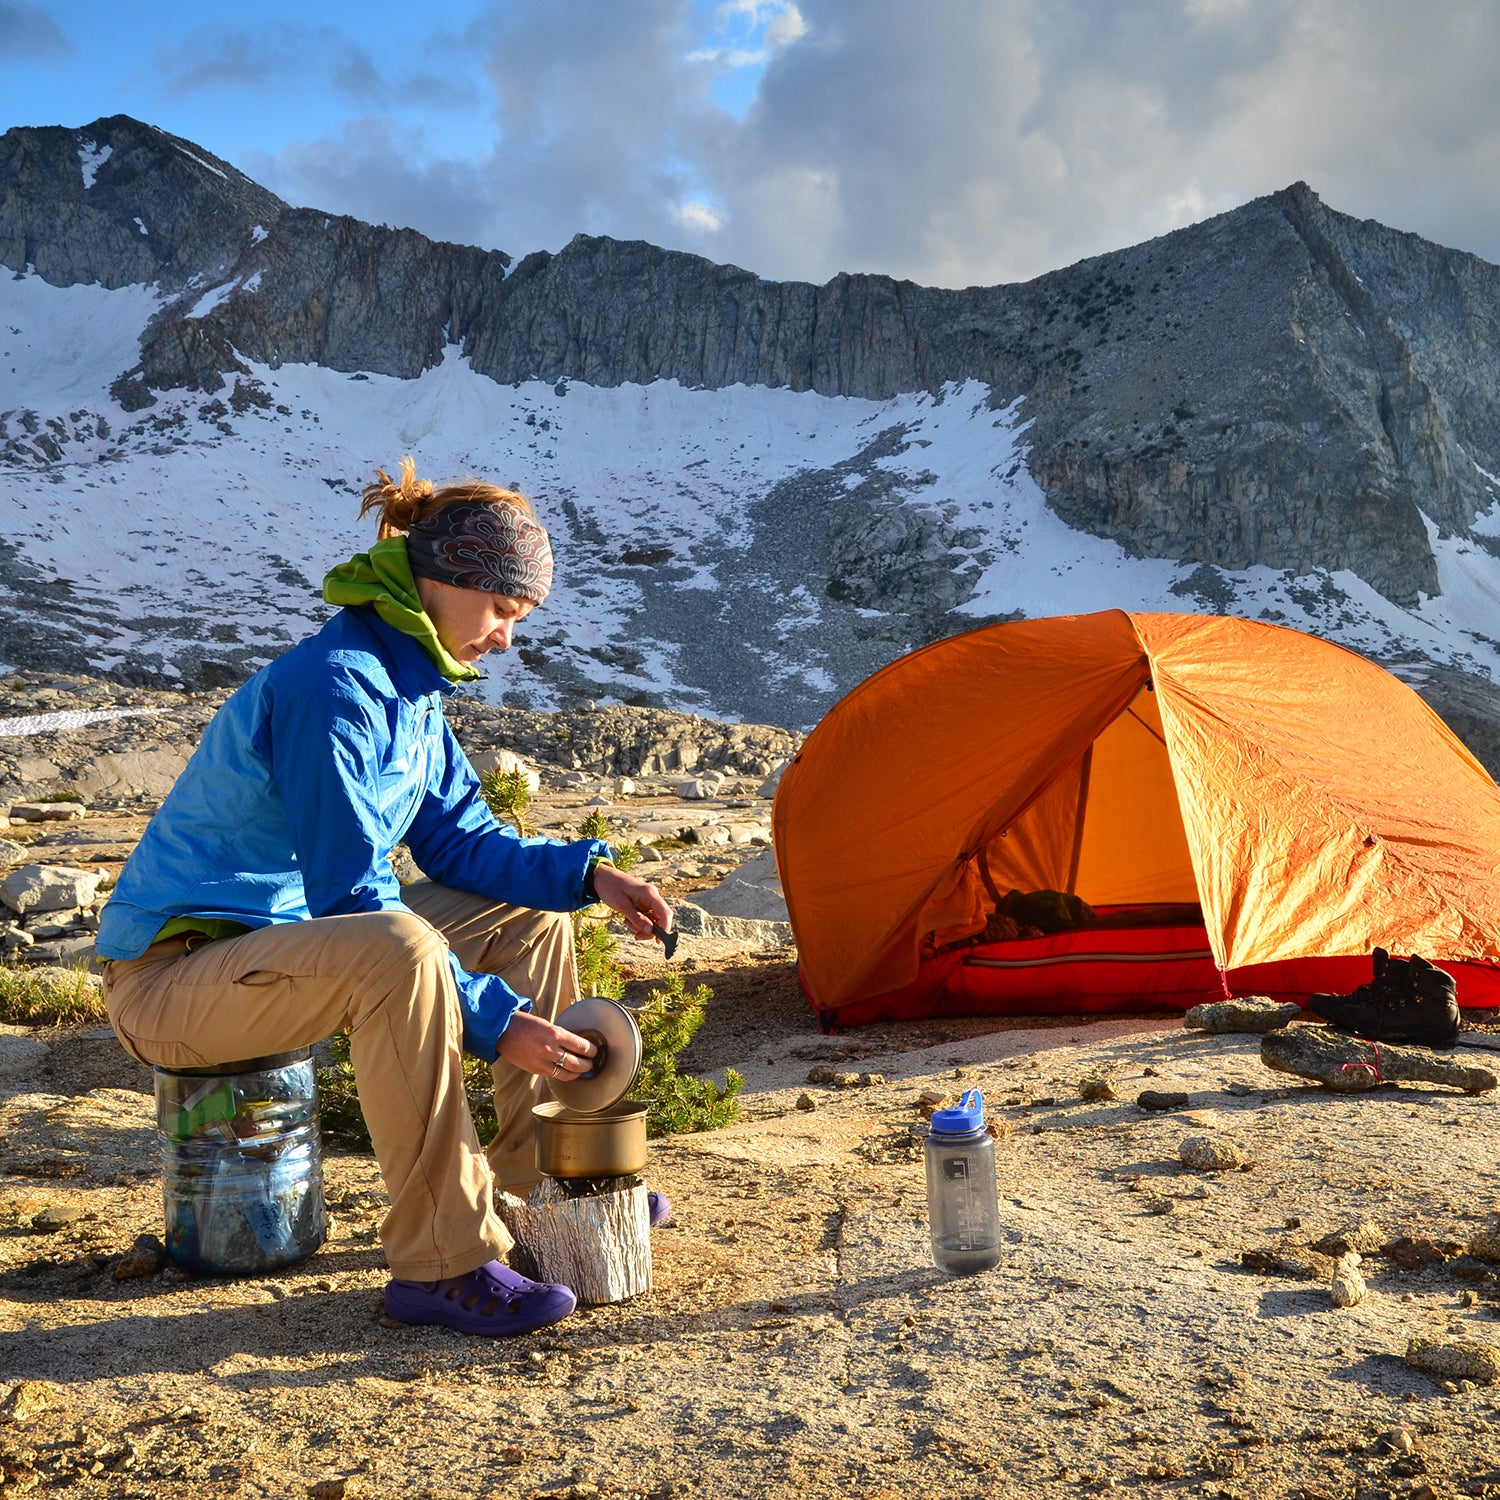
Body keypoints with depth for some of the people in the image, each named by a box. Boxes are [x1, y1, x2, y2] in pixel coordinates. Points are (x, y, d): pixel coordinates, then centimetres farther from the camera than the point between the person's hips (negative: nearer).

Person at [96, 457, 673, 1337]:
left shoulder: (412, 688, 5)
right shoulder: (337, 687, -25)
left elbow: (459, 840, 8)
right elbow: (355, 900, -28)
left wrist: (588, 873, -6)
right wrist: (494, 1020, -28)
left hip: (299, 936, 10)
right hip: (173, 975, -10)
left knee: (529, 914, 6)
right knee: (396, 954, -38)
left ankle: (539, 1180, 13)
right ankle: (442, 1265, -26)